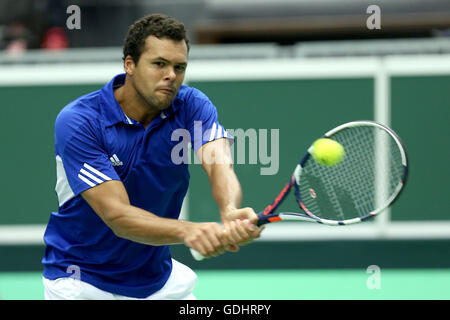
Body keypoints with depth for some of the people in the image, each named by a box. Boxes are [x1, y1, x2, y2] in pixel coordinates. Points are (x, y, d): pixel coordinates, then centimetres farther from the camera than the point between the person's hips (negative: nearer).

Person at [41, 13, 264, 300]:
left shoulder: (192, 106, -9)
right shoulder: (77, 122, -21)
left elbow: (219, 163, -28)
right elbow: (117, 216, -29)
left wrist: (231, 212, -51)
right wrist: (187, 230, -47)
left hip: (158, 278, 4)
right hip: (82, 283, -4)